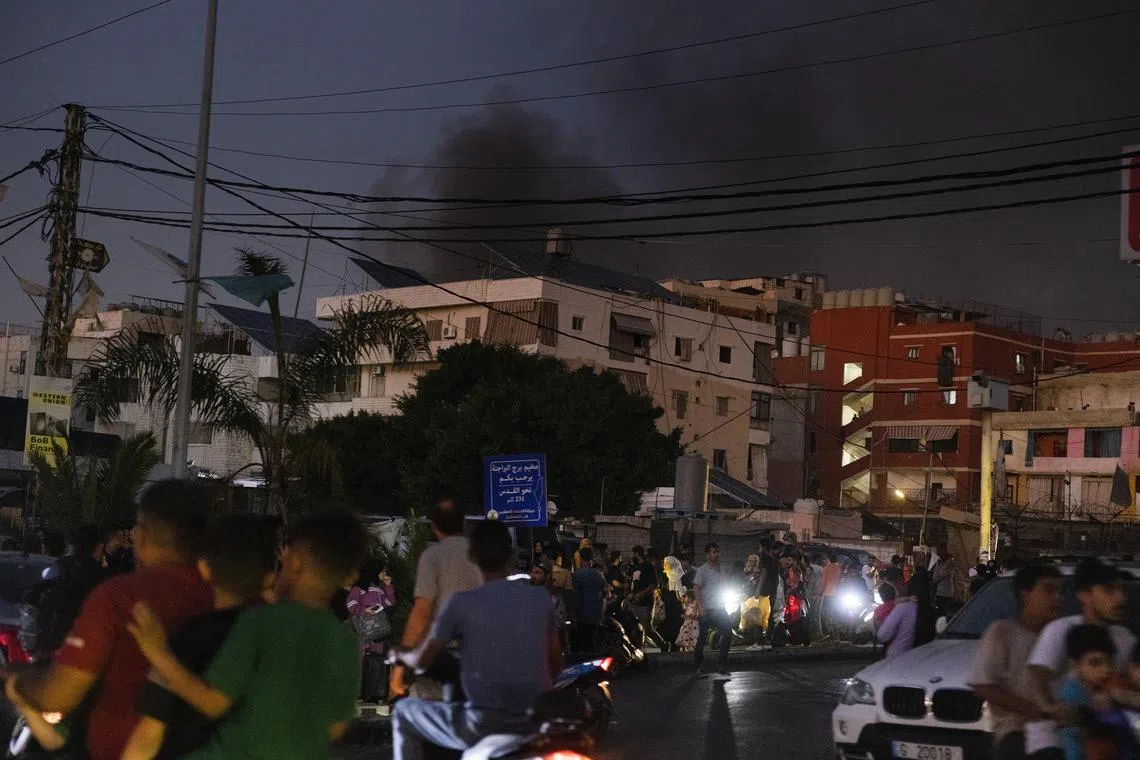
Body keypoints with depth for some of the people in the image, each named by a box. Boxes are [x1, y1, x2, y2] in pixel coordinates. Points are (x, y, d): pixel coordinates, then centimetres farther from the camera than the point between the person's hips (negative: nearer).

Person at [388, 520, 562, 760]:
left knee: (403, 712, 19)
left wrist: (400, 653, 22)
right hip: (537, 724, 4)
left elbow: (422, 660, -1)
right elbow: (556, 663, 12)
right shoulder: (541, 598, 2)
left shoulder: (462, 603, -9)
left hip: (484, 728, -4)